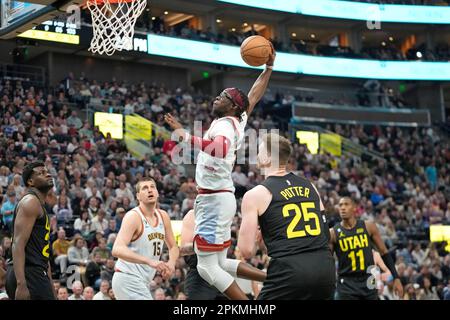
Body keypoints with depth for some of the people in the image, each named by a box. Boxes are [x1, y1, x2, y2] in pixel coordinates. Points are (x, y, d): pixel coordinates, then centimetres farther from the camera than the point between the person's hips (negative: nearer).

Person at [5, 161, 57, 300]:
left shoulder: (40, 206, 24)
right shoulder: (30, 201, -7)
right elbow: (18, 244, -19)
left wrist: (51, 291, 23)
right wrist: (21, 284, -29)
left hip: (37, 274, 10)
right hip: (28, 274, -10)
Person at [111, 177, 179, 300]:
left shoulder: (163, 216, 7)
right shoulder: (133, 216, -16)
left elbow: (173, 247, 19)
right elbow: (117, 250, -29)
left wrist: (171, 263, -5)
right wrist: (149, 261, -39)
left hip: (143, 281, 9)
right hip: (128, 278, -9)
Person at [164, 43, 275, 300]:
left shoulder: (225, 125, -14)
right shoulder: (238, 122, 12)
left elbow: (221, 148, -38)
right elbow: (254, 97, 28)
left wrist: (186, 136, -41)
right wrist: (268, 68, 26)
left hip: (214, 199, -9)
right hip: (219, 198, 9)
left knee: (207, 266, -7)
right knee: (220, 263, 16)